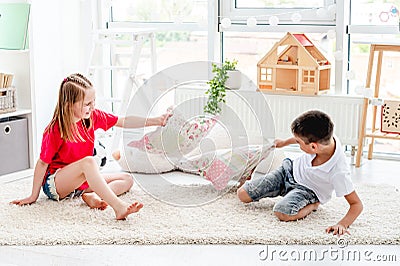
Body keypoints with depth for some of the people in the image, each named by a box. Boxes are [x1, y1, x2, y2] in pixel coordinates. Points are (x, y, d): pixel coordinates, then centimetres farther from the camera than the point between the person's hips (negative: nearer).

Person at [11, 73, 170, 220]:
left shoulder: (93, 116, -3)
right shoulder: (55, 131, -20)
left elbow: (124, 122, -3)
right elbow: (43, 163, -14)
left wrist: (155, 121, -11)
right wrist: (33, 196, -9)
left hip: (82, 181, 8)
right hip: (54, 182, -8)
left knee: (127, 180, 1)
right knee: (88, 161, -36)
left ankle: (92, 196, -25)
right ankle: (119, 207, -49)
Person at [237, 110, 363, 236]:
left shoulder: (338, 172, -37)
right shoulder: (322, 138, -24)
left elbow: (357, 204, -28)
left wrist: (342, 224, -43)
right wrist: (284, 142, 19)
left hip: (308, 189, -4)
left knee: (283, 213, -35)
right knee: (243, 194, -1)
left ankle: (312, 205, -6)